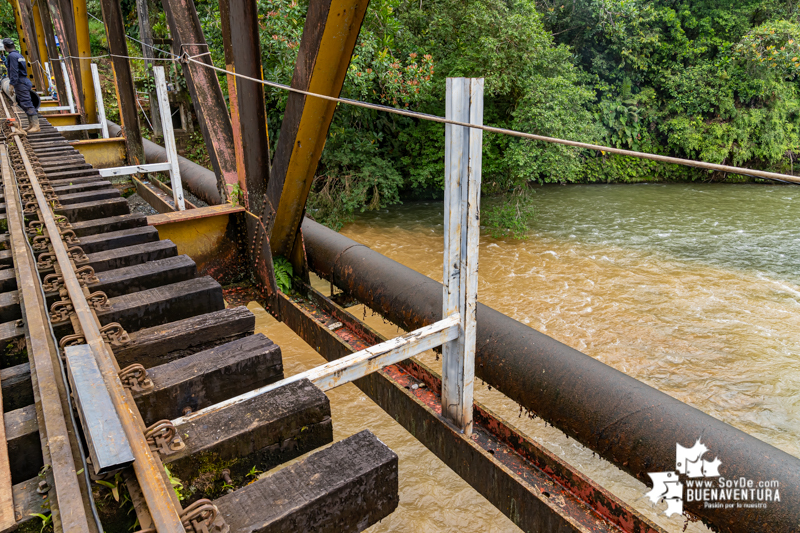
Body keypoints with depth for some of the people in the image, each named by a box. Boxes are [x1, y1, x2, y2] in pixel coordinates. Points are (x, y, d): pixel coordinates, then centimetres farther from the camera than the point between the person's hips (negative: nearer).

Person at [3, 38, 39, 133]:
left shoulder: (12, 56, -11)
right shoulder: (19, 55, 17)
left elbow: (14, 71, -17)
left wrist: (12, 84, -18)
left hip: (20, 83, -10)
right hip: (25, 81, 10)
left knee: (27, 104, -14)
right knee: (24, 104, 12)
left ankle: (36, 126, -20)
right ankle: (31, 125, 14)